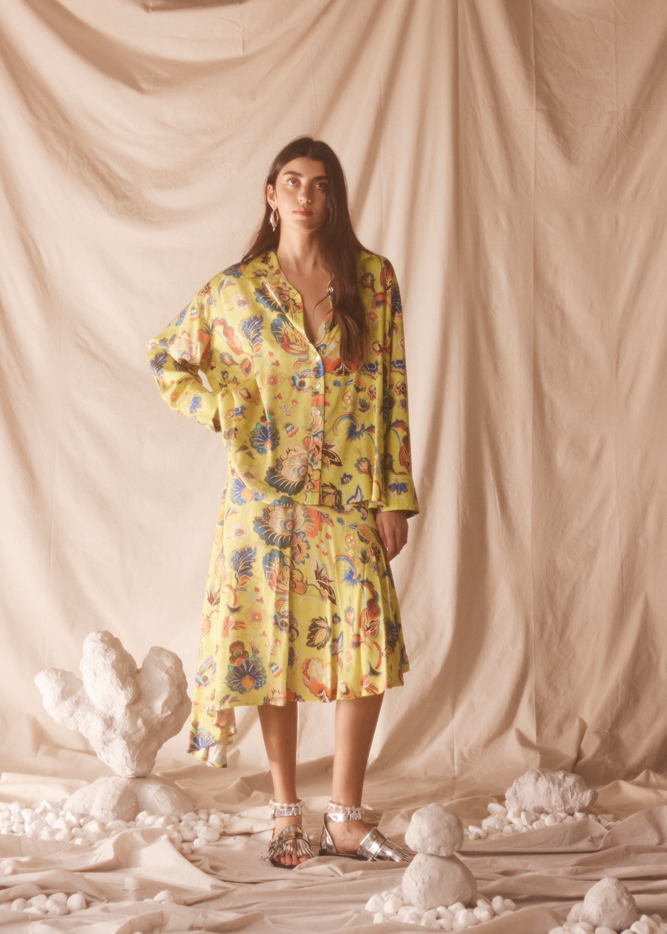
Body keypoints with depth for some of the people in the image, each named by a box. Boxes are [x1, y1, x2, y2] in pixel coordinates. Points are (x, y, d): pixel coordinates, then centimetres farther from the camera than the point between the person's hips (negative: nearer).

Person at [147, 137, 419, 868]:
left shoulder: (372, 279, 3)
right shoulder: (236, 289, 3)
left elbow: (392, 392, 3)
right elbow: (167, 358, 16)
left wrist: (395, 497, -1)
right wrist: (222, 412, 0)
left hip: (350, 498, 0)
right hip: (266, 497, 0)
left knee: (369, 647, -7)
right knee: (274, 647, 4)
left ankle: (345, 819, 6)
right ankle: (286, 814, 17)